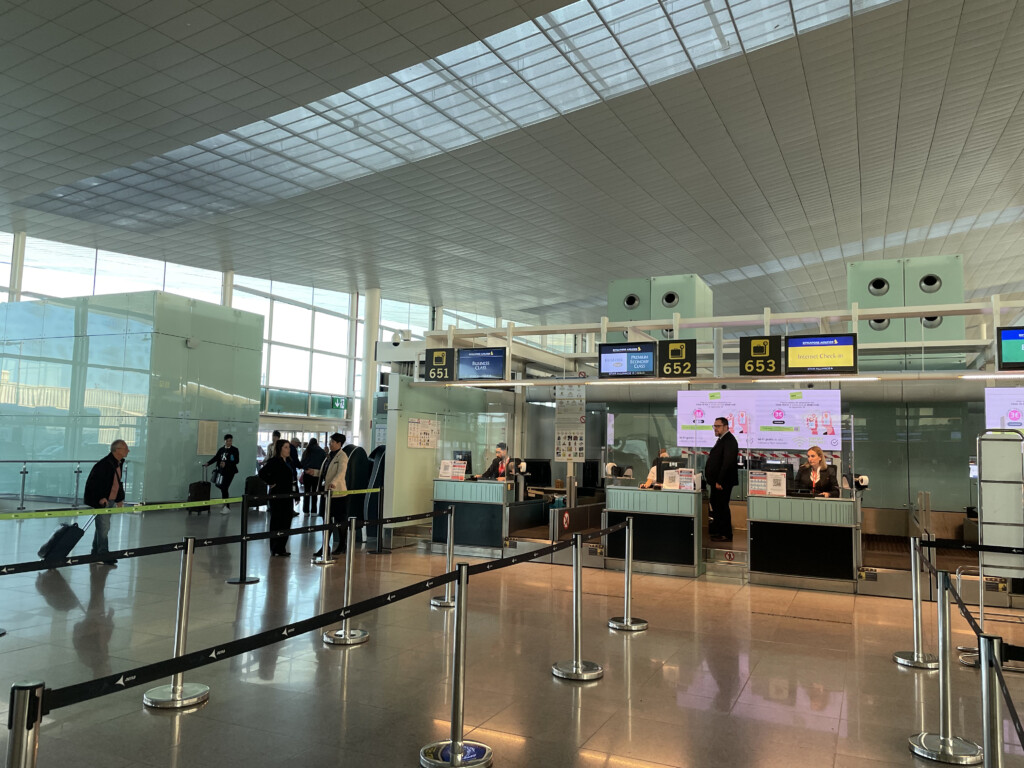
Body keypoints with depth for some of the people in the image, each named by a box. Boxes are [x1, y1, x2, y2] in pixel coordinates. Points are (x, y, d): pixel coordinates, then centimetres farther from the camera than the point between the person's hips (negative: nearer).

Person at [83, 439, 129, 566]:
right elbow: (93, 482, -19)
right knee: (104, 527, -7)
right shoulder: (104, 464, -20)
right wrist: (100, 498, -22)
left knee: (102, 527, 16)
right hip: (101, 501, -9)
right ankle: (103, 555, -1)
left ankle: (96, 553, 27)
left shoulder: (119, 463, 8)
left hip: (111, 501, 9)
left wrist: (119, 499, 13)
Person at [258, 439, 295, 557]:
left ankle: (281, 548, 19)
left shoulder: (288, 462, 13)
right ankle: (275, 550, 8)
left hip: (287, 496, 8)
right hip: (277, 495, -8)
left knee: (286, 522, 10)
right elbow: (262, 473, -24)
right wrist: (271, 483, -14)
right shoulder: (274, 462, -12)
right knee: (277, 522, 0)